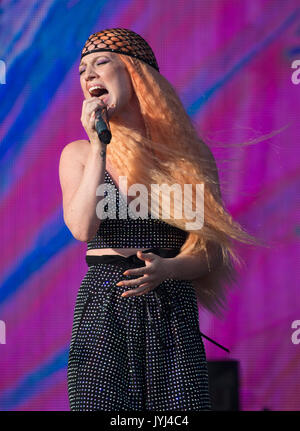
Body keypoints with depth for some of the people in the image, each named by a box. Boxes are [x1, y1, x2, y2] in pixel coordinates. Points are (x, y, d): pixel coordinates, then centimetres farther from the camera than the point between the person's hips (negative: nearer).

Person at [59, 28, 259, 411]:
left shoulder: (189, 155, 6)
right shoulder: (78, 154, 7)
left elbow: (211, 252, 3)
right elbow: (82, 229, -11)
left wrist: (166, 269, -17)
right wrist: (100, 147, -11)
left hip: (172, 315, 0)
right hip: (103, 312, 0)